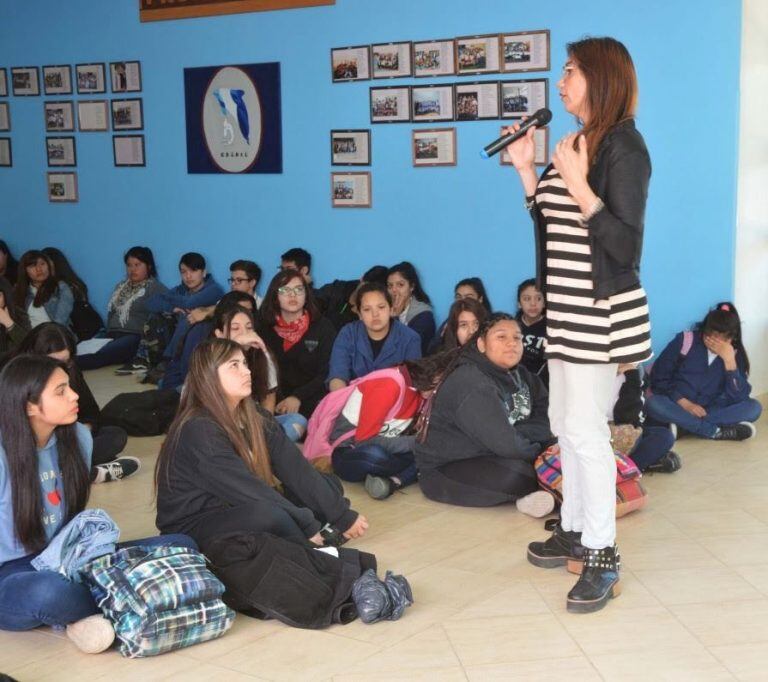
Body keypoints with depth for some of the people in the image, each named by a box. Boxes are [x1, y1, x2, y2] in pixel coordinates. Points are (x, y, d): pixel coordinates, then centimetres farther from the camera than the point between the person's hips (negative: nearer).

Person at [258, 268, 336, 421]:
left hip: (311, 404, -2)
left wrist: (298, 397, -15)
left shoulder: (322, 327, 3)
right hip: (274, 407, 2)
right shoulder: (264, 328, 10)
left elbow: (326, 373, -2)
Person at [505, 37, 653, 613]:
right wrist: (526, 170, 9)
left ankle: (602, 557, 2)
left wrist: (579, 185, -25)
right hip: (567, 308, 9)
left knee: (585, 427, -8)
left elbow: (626, 245, -19)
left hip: (602, 311, -9)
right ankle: (575, 530, 28)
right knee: (565, 424, 15)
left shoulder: (624, 146, -13)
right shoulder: (578, 142, 12)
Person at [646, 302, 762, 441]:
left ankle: (683, 424, -27)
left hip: (710, 410, 3)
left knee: (753, 407, -20)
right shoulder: (684, 341, -8)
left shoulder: (735, 355, -2)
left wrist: (729, 360, -21)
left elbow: (738, 398, -14)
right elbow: (658, 379, -8)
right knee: (654, 404, -34)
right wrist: (684, 403, -20)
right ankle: (716, 432, -31)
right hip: (678, 406, -2)